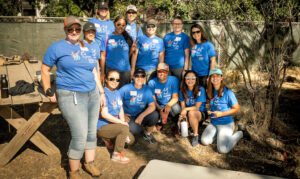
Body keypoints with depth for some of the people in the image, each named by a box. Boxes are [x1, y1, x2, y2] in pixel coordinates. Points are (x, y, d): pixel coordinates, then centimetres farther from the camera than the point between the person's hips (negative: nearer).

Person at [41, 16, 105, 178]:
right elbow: (45, 69, 4)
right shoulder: (57, 47, -1)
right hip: (71, 96, -6)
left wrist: (101, 91, 18)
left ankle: (89, 163, 33)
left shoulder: (86, 48, 15)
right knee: (80, 136, -10)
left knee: (92, 132, 13)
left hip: (92, 94, 6)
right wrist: (49, 92, -1)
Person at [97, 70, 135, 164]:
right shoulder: (104, 93, -20)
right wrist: (121, 123, -21)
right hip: (102, 126, -8)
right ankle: (117, 154, -13)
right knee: (124, 128, -28)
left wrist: (123, 121, -12)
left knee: (130, 140, 3)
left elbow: (120, 110, 7)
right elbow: (104, 114, -26)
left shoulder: (117, 93, 7)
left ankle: (108, 139, 19)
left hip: (113, 124, 8)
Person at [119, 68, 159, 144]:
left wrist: (141, 116, -25)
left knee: (154, 115, -25)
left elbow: (152, 106, -12)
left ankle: (148, 134, 5)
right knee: (136, 130, -32)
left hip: (141, 116, 3)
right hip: (128, 117, -3)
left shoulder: (147, 89, -4)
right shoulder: (125, 89, -11)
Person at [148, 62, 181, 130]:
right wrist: (160, 110, -29)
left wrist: (168, 105, -31)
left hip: (171, 104, 0)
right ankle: (160, 123, 8)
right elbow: (153, 100, -12)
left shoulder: (173, 80, -10)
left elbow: (175, 97, -11)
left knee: (176, 107, -30)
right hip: (159, 107, 0)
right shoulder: (152, 83, -11)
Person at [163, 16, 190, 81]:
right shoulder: (167, 36, 9)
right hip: (167, 67, 2)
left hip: (179, 68, -2)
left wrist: (185, 69, -9)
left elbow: (187, 55, -2)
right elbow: (163, 53, 10)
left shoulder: (185, 37, 2)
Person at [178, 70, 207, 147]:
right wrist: (183, 113, -22)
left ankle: (196, 135, -18)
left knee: (191, 113, -37)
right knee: (181, 122, -27)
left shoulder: (200, 89, -15)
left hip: (201, 113, -4)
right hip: (187, 115, 4)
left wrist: (186, 109, -28)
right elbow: (183, 106, -3)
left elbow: (197, 107, -16)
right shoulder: (182, 90, -2)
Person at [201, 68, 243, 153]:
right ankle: (217, 134, 17)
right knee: (205, 141, -10)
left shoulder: (228, 92, -16)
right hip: (213, 123, 6)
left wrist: (221, 114, -19)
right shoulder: (211, 92, 2)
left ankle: (238, 134, 11)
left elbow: (237, 109, -13)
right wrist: (210, 111, -1)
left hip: (226, 124, -5)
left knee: (223, 150, -13)